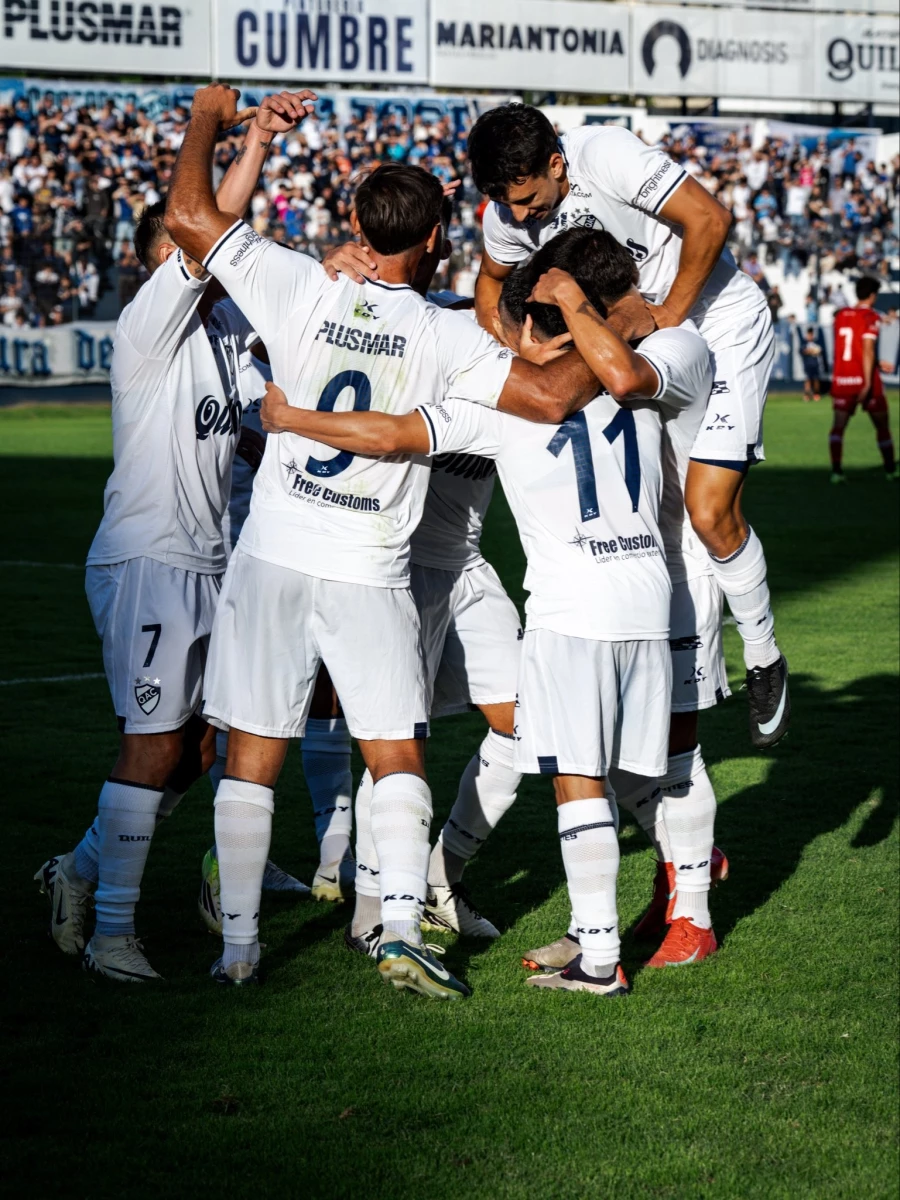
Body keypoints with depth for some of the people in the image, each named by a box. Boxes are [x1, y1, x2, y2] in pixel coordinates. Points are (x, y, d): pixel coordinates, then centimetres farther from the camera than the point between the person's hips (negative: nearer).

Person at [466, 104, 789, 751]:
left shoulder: (606, 155, -27)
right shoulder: (508, 213, -7)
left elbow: (708, 220, -25)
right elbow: (493, 279, 15)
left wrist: (665, 321, -18)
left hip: (720, 327, -7)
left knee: (710, 511, -14)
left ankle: (764, 659, 8)